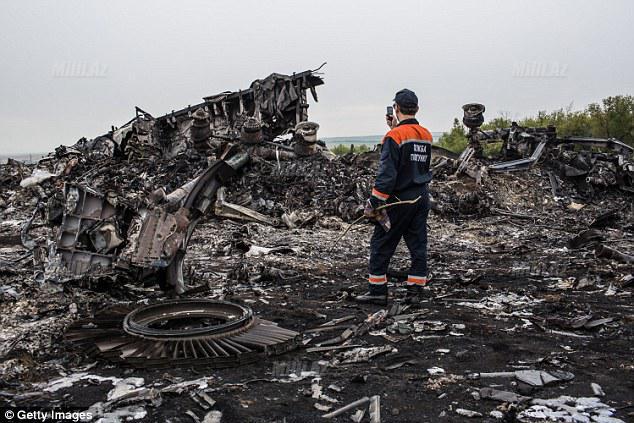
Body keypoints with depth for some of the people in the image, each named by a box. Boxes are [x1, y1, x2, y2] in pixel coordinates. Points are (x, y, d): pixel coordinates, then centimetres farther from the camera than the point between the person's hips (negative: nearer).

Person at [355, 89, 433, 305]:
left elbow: (387, 173, -18)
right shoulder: (426, 135, 8)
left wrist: (374, 203, -14)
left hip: (399, 200, -7)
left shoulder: (394, 136, -14)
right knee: (418, 245, 9)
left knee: (381, 245, 3)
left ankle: (377, 291, 8)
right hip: (422, 198, 7)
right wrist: (397, 128, 19)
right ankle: (415, 291, 14)